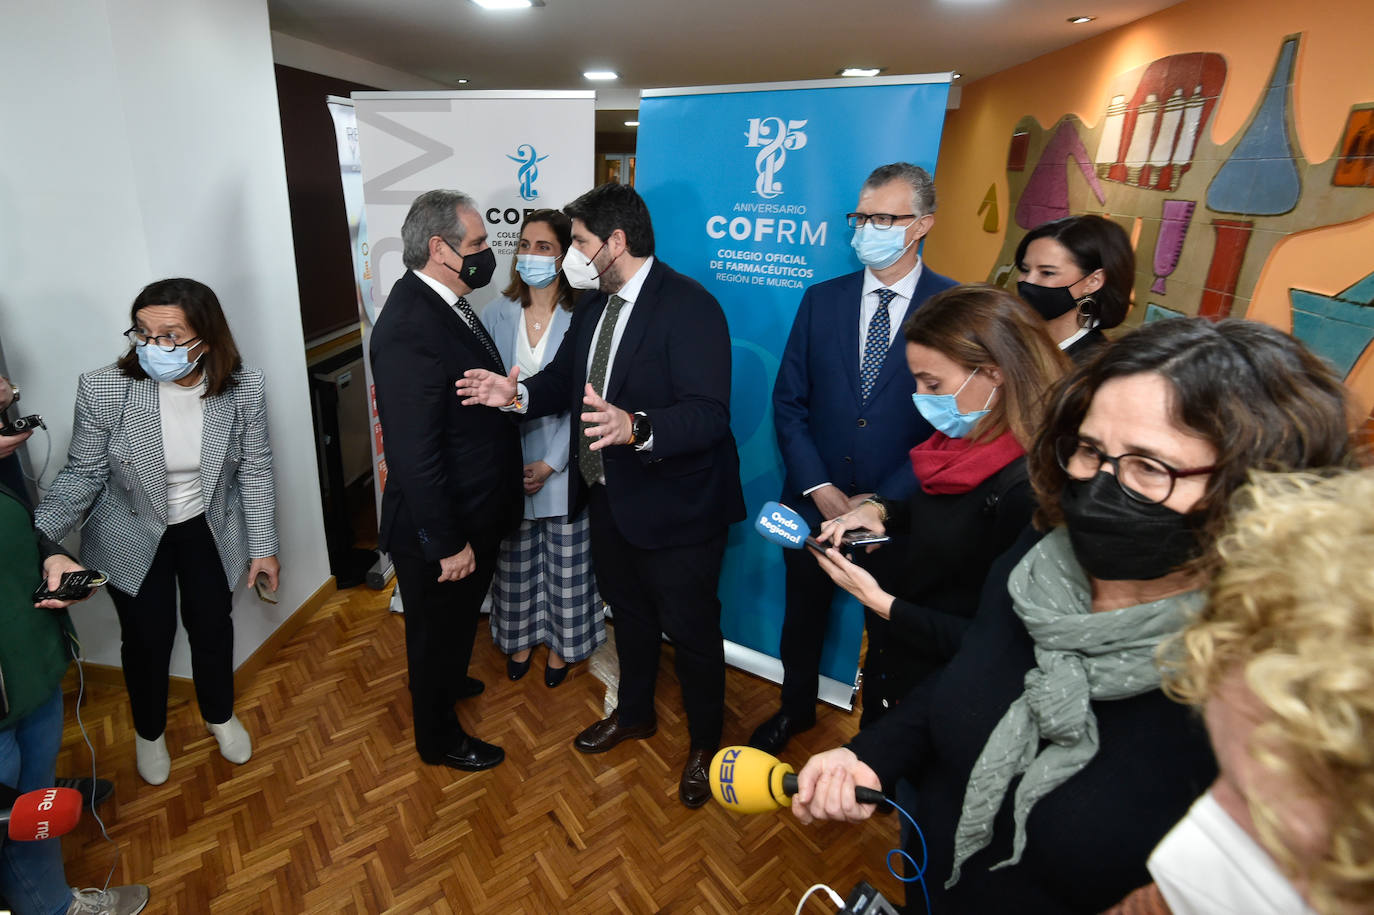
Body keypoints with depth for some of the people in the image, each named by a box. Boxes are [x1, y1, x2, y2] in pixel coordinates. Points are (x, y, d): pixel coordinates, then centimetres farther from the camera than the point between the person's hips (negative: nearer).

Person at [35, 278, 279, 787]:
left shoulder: (244, 388, -21)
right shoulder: (102, 390, -23)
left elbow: (255, 471, -10)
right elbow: (82, 476, -11)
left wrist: (263, 546, -5)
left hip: (209, 530, 1)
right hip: (132, 538, 0)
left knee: (212, 627, 16)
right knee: (147, 638, 14)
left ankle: (220, 716, 46)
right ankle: (149, 732, 46)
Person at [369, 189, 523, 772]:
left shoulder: (446, 303, 3)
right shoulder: (410, 326, -28)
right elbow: (414, 454, -28)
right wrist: (448, 542, -23)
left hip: (474, 513, 9)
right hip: (438, 528, -9)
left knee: (459, 616, 30)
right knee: (437, 629, 15)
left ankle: (446, 682, 58)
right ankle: (438, 738, 40)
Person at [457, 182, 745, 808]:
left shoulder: (689, 306, -21)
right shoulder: (595, 305, 6)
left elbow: (708, 415, -30)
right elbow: (564, 379, 11)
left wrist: (635, 427, -47)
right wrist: (518, 394, -9)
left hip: (675, 508, -8)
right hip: (609, 497, 8)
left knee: (691, 633, 11)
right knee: (629, 614, 27)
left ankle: (704, 744, 38)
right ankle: (634, 713, 52)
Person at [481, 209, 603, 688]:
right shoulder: (497, 315, -2)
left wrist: (549, 463, -14)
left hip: (563, 465, -2)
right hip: (508, 464, 3)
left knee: (566, 562, 12)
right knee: (514, 559, 18)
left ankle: (562, 643, 37)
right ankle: (520, 636, 42)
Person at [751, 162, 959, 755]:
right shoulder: (821, 300, 0)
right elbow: (788, 402, -1)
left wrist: (886, 500, -15)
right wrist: (820, 489, -11)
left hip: (898, 512, -2)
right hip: (815, 504, 3)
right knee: (802, 619, 20)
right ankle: (796, 709, 48)